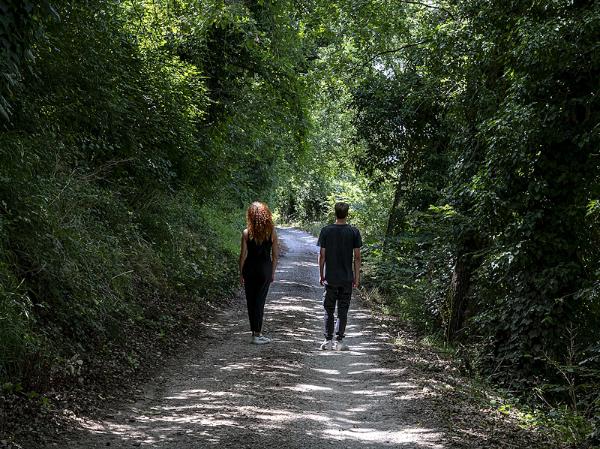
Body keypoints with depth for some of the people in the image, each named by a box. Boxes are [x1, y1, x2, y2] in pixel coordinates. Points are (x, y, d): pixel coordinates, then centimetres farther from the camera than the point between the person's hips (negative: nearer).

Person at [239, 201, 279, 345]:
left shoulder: (246, 233, -7)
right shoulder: (271, 232, -4)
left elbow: (243, 255, -5)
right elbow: (275, 255, 0)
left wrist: (241, 273, 4)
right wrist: (273, 272, 11)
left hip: (249, 269, 0)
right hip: (265, 269, 0)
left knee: (251, 301, 10)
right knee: (260, 301, 5)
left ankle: (255, 332, 15)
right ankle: (257, 334, 3)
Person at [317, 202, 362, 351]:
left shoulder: (326, 231, -4)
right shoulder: (354, 232, -4)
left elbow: (322, 255, -2)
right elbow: (357, 257, -3)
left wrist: (321, 275, 7)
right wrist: (357, 277, 5)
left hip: (330, 278, 0)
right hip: (347, 278, 0)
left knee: (329, 310, 9)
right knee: (343, 311, 6)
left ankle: (328, 341, 9)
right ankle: (339, 341, 6)